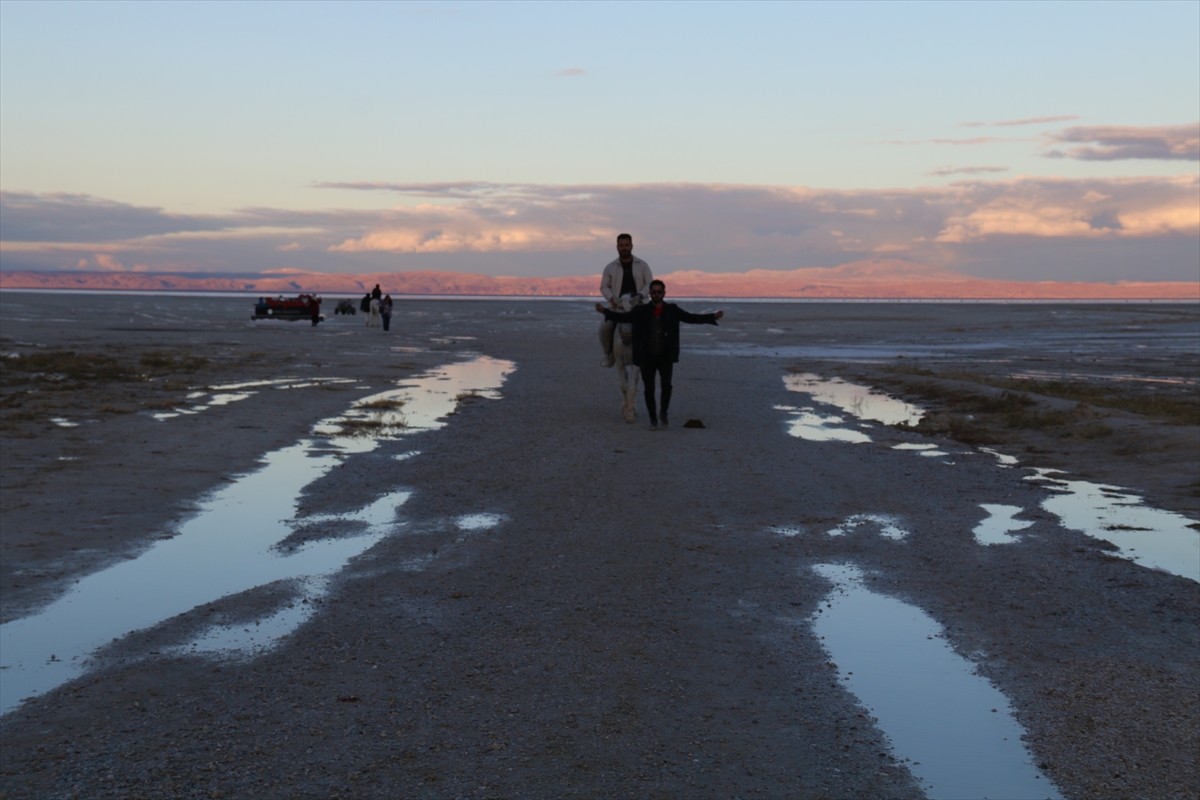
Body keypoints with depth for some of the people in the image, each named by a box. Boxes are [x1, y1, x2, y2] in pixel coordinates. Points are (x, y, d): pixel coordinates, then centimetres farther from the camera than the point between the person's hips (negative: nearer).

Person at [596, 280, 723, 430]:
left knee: (666, 385, -16)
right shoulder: (641, 311, -1)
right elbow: (622, 317, -7)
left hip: (665, 357, 0)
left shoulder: (672, 310, 2)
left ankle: (663, 412, 9)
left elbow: (692, 318, -1)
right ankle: (653, 419, 18)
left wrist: (713, 317, -12)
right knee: (649, 389, 1)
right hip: (647, 358, 0)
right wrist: (604, 311, -21)